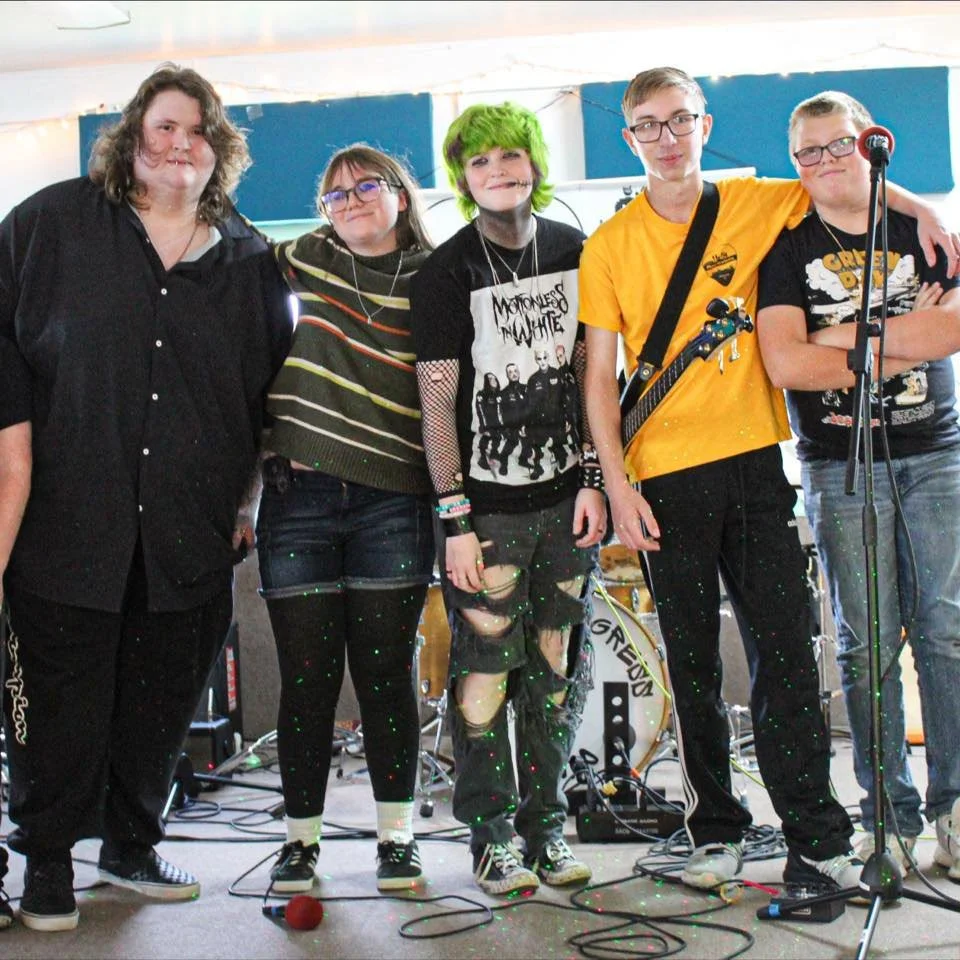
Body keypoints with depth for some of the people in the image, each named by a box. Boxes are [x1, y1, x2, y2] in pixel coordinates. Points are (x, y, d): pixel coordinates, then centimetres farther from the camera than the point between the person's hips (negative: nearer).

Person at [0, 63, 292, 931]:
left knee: (164, 697, 11)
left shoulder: (250, 259, 11)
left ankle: (132, 844, 29)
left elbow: (273, 391, 17)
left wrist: (248, 499, 11)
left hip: (191, 534, 3)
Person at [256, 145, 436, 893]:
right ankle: (302, 836, 14)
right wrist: (269, 450, 11)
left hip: (393, 501, -1)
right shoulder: (300, 263, 11)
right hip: (299, 496, 1)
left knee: (386, 671, 2)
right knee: (308, 676, 3)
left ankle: (397, 834, 13)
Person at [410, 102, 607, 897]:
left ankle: (546, 824, 19)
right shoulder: (446, 272, -6)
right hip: (488, 502, -4)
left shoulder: (574, 252, 6)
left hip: (566, 495, 4)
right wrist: (453, 519, -13)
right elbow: (436, 401, -8)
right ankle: (493, 835, 9)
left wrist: (594, 479, 3)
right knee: (485, 665, -3)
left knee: (558, 664, 8)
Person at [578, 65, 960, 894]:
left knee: (786, 651, -2)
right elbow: (599, 374, 1)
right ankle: (715, 830, 18)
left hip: (754, 460, 1)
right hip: (665, 475, 0)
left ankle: (818, 840, 3)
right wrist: (617, 483, -7)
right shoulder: (609, 246, 3)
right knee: (693, 662, 7)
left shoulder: (757, 205, 6)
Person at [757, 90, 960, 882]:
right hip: (841, 465, -1)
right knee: (868, 641, -1)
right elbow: (786, 362, -10)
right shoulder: (787, 249, 5)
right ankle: (890, 812, 7)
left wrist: (843, 336, -11)